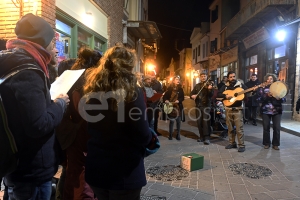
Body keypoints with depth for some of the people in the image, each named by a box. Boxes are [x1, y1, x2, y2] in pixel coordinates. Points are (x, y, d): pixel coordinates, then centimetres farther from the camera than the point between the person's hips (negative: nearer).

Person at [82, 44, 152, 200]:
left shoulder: (93, 89, -1)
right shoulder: (131, 91, -17)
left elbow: (89, 129, 10)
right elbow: (144, 137, -15)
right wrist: (150, 136, 6)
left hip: (95, 168, 5)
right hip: (124, 171, -5)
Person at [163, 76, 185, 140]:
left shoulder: (180, 89, 6)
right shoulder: (169, 88, 0)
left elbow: (182, 98, 3)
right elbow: (165, 96, 1)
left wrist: (178, 101, -15)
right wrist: (166, 101, -18)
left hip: (179, 107, 2)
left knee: (178, 121, 4)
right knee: (172, 120, -1)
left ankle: (178, 135, 16)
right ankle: (170, 135, 11)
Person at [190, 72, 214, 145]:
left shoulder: (209, 85, 0)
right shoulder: (197, 86, 13)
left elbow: (211, 95, -14)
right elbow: (191, 93, 12)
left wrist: (210, 89, -35)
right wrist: (192, 96, -11)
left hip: (206, 105, -4)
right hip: (198, 105, 4)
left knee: (206, 121, -12)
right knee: (199, 121, 7)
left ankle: (207, 137, -9)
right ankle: (201, 136, 19)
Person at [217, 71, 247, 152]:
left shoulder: (240, 85, 2)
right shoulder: (225, 86, 7)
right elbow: (218, 94, -2)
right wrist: (226, 96, -17)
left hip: (238, 109, -3)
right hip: (228, 109, 3)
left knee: (239, 128, -5)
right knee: (230, 128, 11)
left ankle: (241, 145, 2)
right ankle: (232, 143, 24)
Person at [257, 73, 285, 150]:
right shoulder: (262, 88, 5)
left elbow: (284, 100, 3)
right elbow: (259, 99, -5)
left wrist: (279, 97, -19)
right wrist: (267, 96, -21)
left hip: (277, 111, 1)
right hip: (266, 111, -1)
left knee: (277, 128, -1)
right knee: (266, 128, 2)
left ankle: (275, 144, 12)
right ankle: (266, 143, 15)